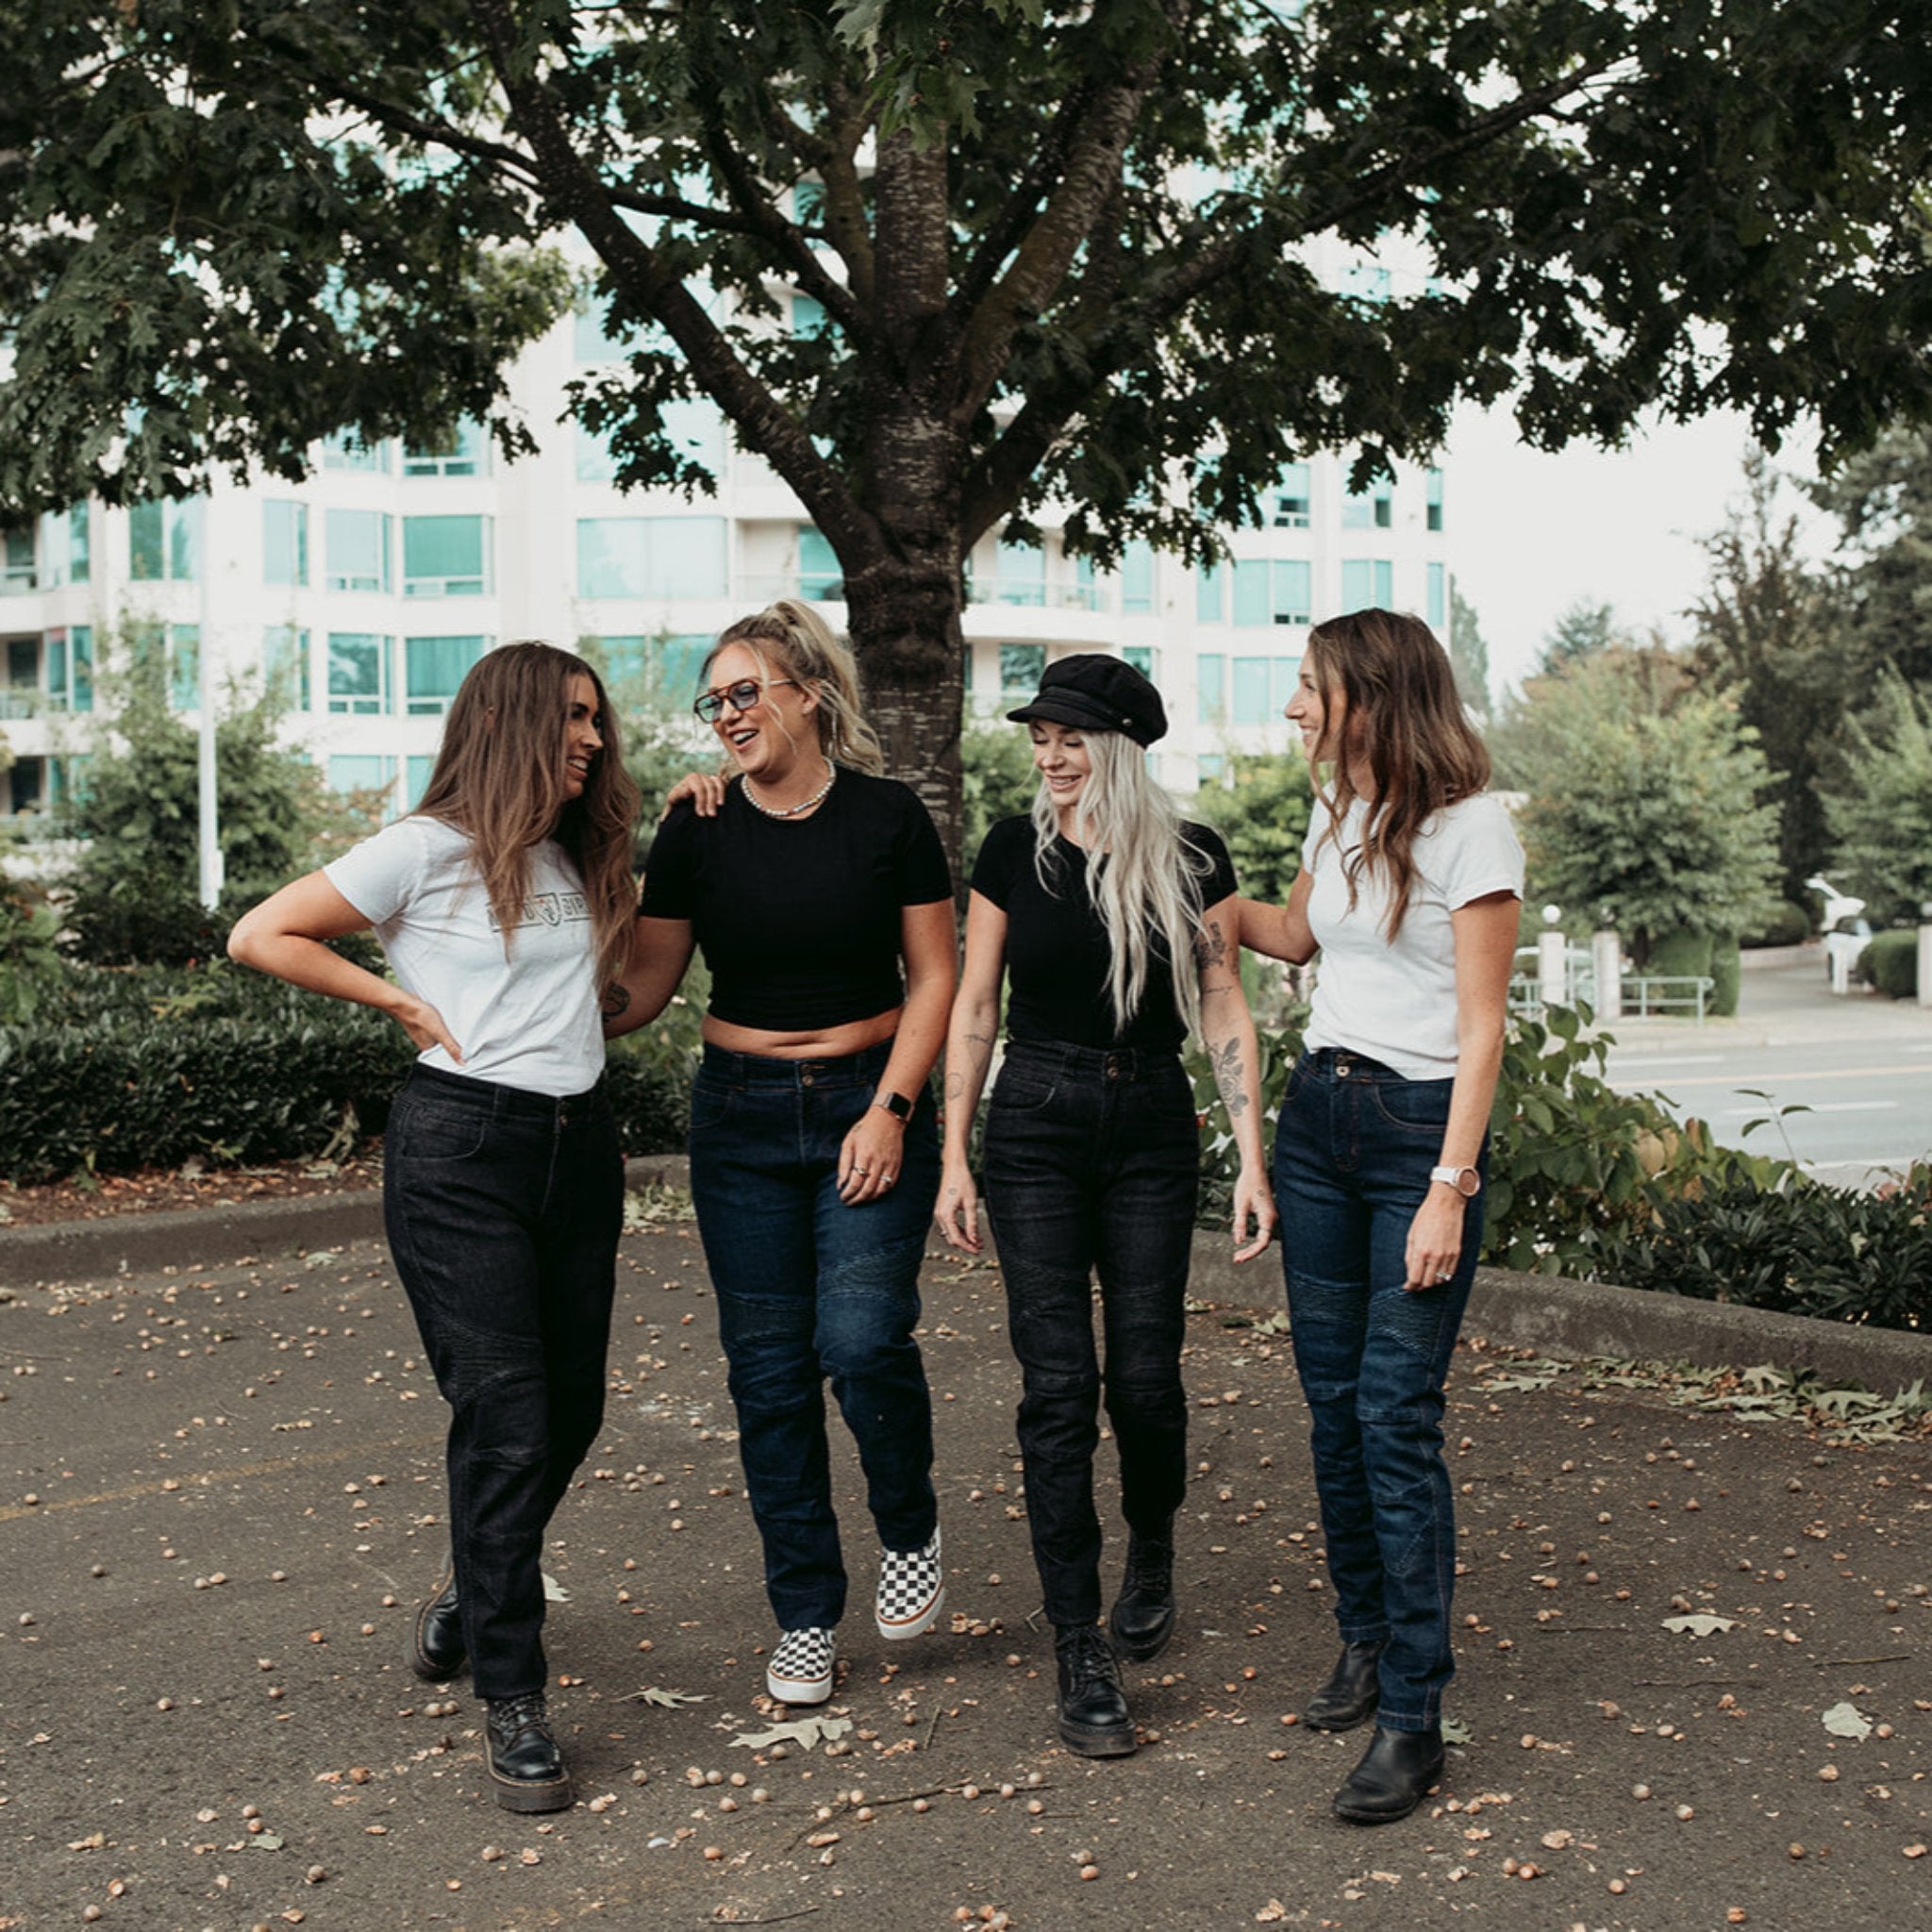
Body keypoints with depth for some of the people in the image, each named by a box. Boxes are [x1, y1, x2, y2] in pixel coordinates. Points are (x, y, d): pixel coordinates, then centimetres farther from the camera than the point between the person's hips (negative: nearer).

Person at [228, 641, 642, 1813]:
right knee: (506, 1420, -10)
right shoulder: (429, 851, -4)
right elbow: (263, 937, -3)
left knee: (572, 1410, 11)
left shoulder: (581, 862, 17)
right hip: (461, 1148, -7)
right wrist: (405, 1003, -5)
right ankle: (513, 1700, -1)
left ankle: (477, 1596, 38)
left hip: (578, 1145, 7)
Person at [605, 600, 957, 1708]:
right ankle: (806, 1620, 17)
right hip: (744, 1117, 2)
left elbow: (933, 977, 0)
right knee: (770, 1368, 3)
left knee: (863, 1339, -16)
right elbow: (648, 984, 3)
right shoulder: (697, 828, 0)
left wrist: (890, 1109, -9)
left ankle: (912, 1533, 15)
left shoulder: (887, 816, -4)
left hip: (871, 1104, -2)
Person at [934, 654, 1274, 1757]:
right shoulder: (1016, 851, 0)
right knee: (1059, 1386, -4)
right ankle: (1081, 1651, 3)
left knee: (1145, 1377, 1)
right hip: (1037, 1126, 0)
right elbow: (975, 1009, 3)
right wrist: (953, 1158, 0)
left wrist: (1253, 1161, -6)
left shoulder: (1192, 861, -2)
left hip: (1152, 1128, 0)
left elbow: (1225, 1011, 0)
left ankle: (1153, 1558, 33)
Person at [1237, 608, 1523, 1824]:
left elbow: (1481, 1028, -13)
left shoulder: (1469, 825, -12)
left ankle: (1412, 1719, -2)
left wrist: (1449, 1190, -18)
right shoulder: (1337, 813, 10)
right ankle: (1367, 1644, 26)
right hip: (1319, 1116, 7)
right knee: (1333, 1403, 10)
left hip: (1422, 1127, -7)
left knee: (1397, 1417, -9)